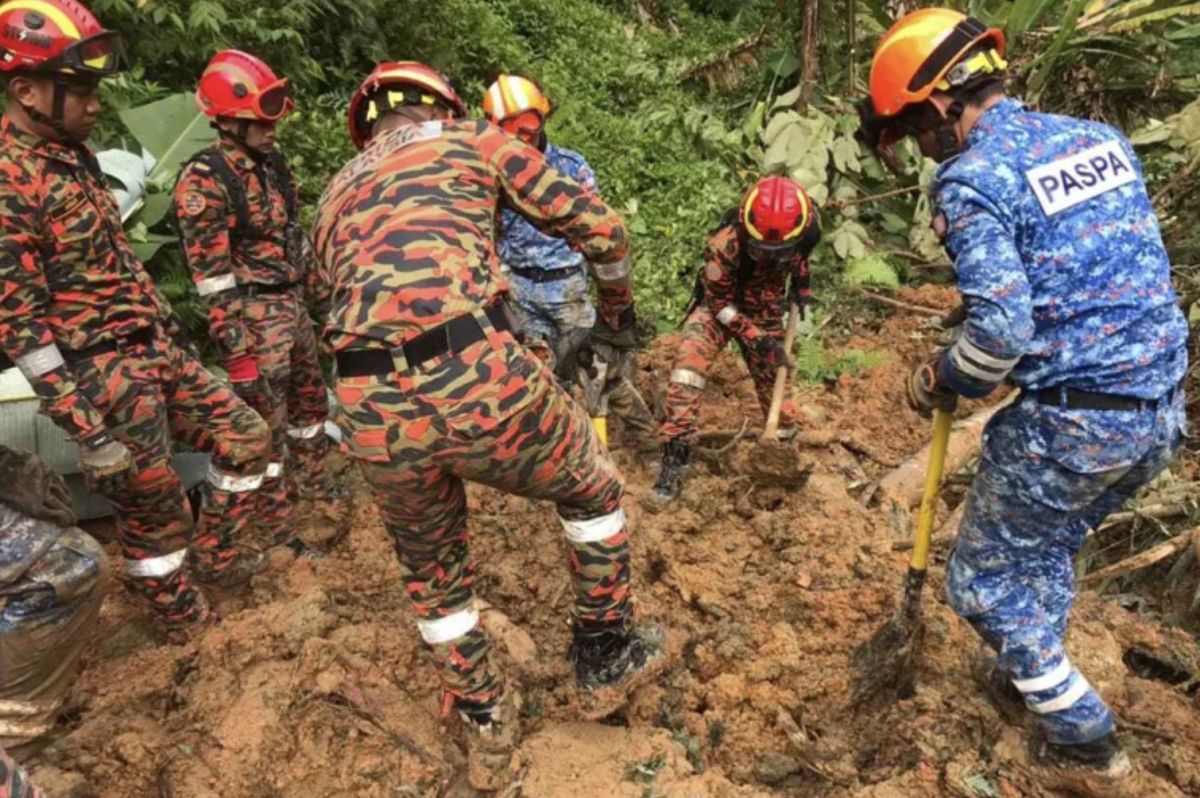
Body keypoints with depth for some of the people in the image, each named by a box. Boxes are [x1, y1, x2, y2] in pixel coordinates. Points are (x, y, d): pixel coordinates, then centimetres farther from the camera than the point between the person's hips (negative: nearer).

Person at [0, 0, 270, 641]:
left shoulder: (73, 155, 10)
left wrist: (167, 333, 22)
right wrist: (85, 426, -20)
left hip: (155, 351, 9)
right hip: (105, 377, -9)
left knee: (244, 436, 13)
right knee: (152, 508, 5)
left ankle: (214, 557, 30)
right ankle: (184, 623, 27)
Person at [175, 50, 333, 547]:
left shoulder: (273, 162, 8)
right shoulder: (204, 181, -17)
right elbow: (212, 281, -20)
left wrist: (308, 298, 21)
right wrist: (237, 355, -21)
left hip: (294, 305, 8)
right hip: (255, 317, -8)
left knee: (311, 399, 22)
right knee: (266, 422, 0)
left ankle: (312, 484, 44)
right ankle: (276, 529, 14)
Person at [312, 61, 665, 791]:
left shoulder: (335, 197, 30)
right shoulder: (474, 140, 19)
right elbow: (600, 229, 14)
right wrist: (617, 311, 32)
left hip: (373, 414, 4)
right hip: (480, 377, -4)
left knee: (433, 570, 30)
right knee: (592, 488, 27)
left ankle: (486, 726, 46)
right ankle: (608, 655, 41)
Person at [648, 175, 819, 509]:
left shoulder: (806, 225, -21)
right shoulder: (726, 244, -34)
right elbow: (720, 303, -19)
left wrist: (802, 285, 2)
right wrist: (757, 339, -21)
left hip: (765, 309, 4)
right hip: (721, 306, -3)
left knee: (771, 375, 7)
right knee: (687, 369, -22)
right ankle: (675, 463, -18)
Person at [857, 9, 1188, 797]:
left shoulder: (972, 178, -15)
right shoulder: (1099, 136, 10)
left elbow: (1002, 327, -24)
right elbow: (1123, 274, 16)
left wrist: (943, 384, -4)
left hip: (1073, 422, -8)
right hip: (1163, 408, 8)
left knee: (985, 581, 12)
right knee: (1045, 546, 30)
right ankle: (1040, 676, 49)